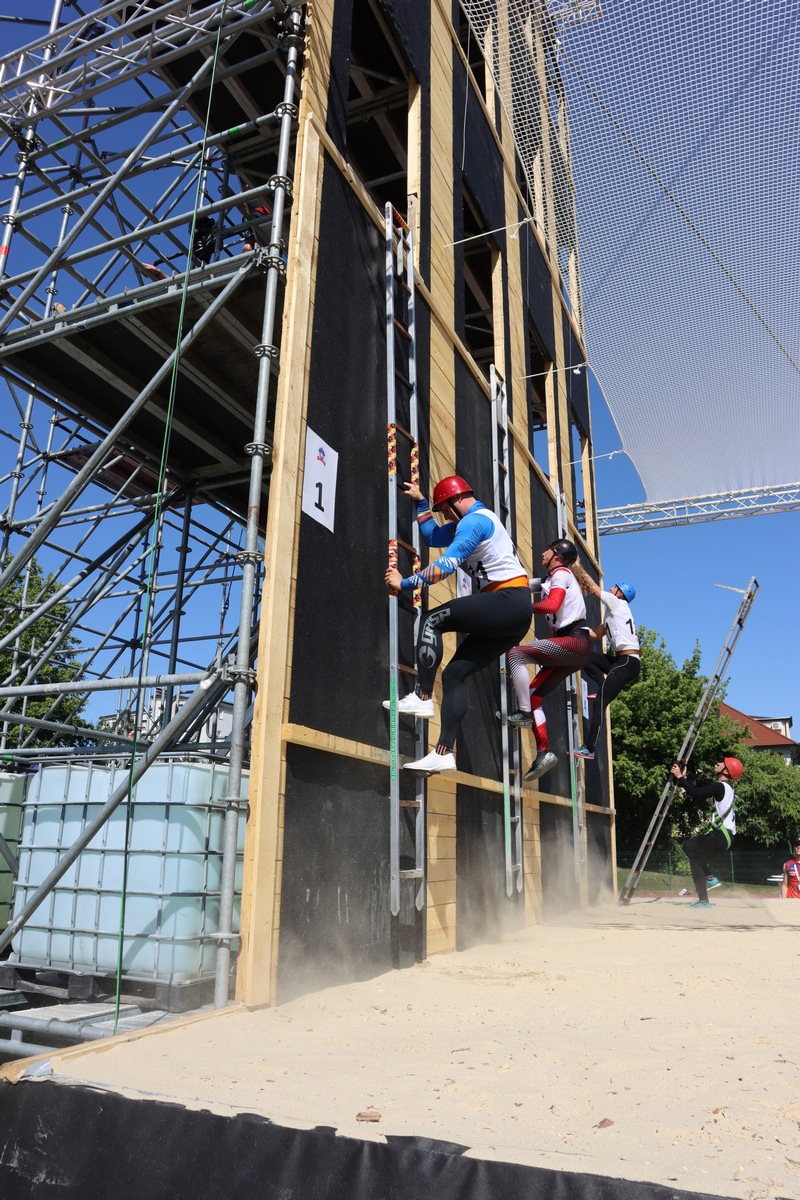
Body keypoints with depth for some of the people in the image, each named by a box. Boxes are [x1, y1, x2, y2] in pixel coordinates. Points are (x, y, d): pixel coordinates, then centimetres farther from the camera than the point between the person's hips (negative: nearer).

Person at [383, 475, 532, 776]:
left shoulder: (475, 520, -8)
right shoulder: (478, 520, 24)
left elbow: (447, 564, -19)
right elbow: (432, 535, 34)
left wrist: (405, 583, -14)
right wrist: (420, 502, 32)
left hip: (509, 602, -10)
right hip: (513, 615, 10)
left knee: (433, 620, -11)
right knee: (455, 673, 3)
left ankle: (422, 697, -17)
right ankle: (443, 753, -1)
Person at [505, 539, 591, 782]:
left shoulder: (561, 573, -4)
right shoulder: (549, 579, 24)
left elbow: (551, 605, -20)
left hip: (574, 641, -9)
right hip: (574, 649, 9)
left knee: (516, 654, -20)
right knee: (533, 695, 3)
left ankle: (524, 712, -19)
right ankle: (544, 752, -1)